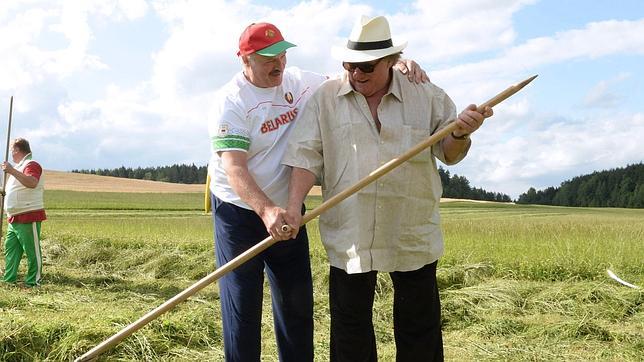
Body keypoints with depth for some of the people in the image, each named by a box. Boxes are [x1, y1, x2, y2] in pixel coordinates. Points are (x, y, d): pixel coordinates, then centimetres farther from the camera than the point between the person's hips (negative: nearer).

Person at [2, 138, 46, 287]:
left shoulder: (31, 165, -10)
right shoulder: (18, 167, 22)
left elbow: (32, 183, -32)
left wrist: (12, 171, -35)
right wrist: (4, 190, 23)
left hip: (29, 218, -11)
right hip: (14, 219, 11)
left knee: (32, 251, -5)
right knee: (10, 249, 13)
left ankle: (34, 282, 0)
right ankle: (8, 280, 19)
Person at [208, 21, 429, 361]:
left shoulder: (299, 82, 2)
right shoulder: (231, 101, -15)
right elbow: (233, 167, -25)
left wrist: (396, 65, -9)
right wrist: (266, 210, -41)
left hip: (288, 211, 6)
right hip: (240, 213, -5)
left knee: (297, 303, 13)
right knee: (242, 306, -2)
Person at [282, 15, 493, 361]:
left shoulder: (427, 96, 2)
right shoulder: (324, 99, 0)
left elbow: (448, 153, 7)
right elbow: (307, 157, -4)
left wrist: (461, 134, -15)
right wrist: (294, 207, -16)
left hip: (413, 235, 0)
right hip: (348, 235, 0)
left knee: (420, 327, 12)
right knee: (350, 329, 12)